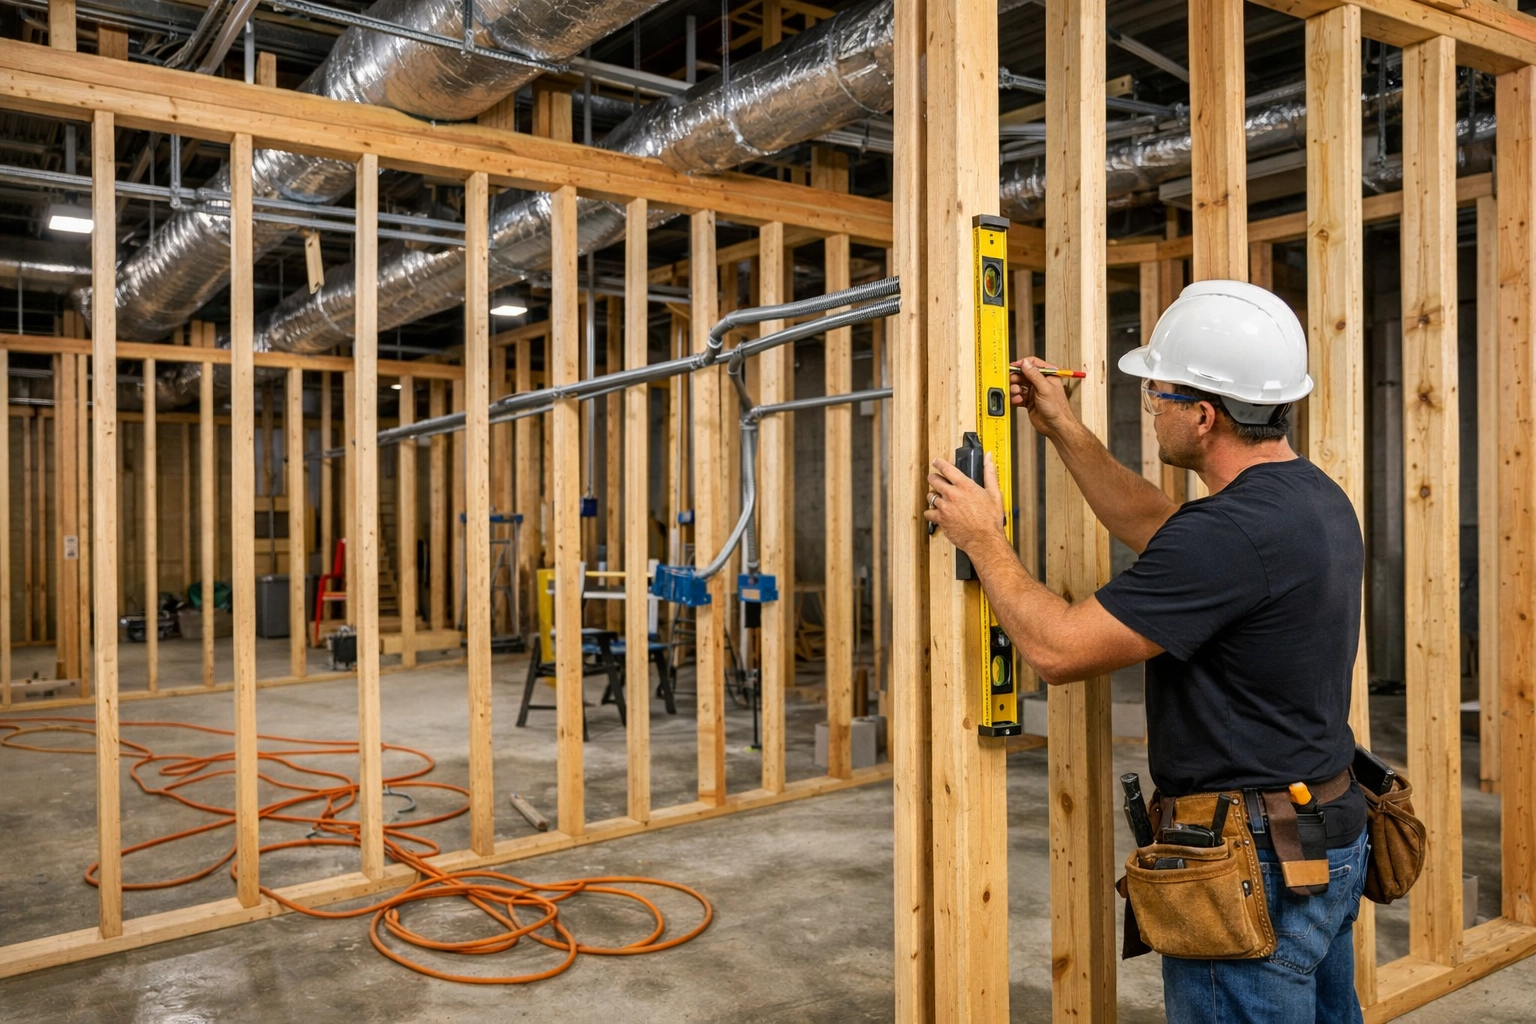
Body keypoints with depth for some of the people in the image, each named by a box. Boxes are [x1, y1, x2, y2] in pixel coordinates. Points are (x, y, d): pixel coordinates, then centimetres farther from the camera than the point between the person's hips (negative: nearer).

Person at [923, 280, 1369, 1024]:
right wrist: (1064, 430, 17)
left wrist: (982, 539, -10)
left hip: (1253, 860, -10)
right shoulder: (1315, 497, 4)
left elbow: (1057, 649, -25)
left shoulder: (1233, 530, -28)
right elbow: (1159, 533, 17)